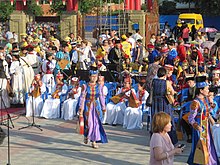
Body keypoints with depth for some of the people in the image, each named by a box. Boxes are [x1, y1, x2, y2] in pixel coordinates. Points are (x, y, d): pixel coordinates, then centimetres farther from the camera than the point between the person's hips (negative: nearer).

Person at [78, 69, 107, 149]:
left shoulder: (99, 87, 2)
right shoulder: (85, 86, -4)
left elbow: (101, 98, 8)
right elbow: (82, 98, -4)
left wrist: (103, 108, 8)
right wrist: (81, 109, -8)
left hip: (95, 107, 2)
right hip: (87, 106, -2)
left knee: (96, 123, -4)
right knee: (89, 123, -4)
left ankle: (94, 141, 4)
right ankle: (86, 135, 29)